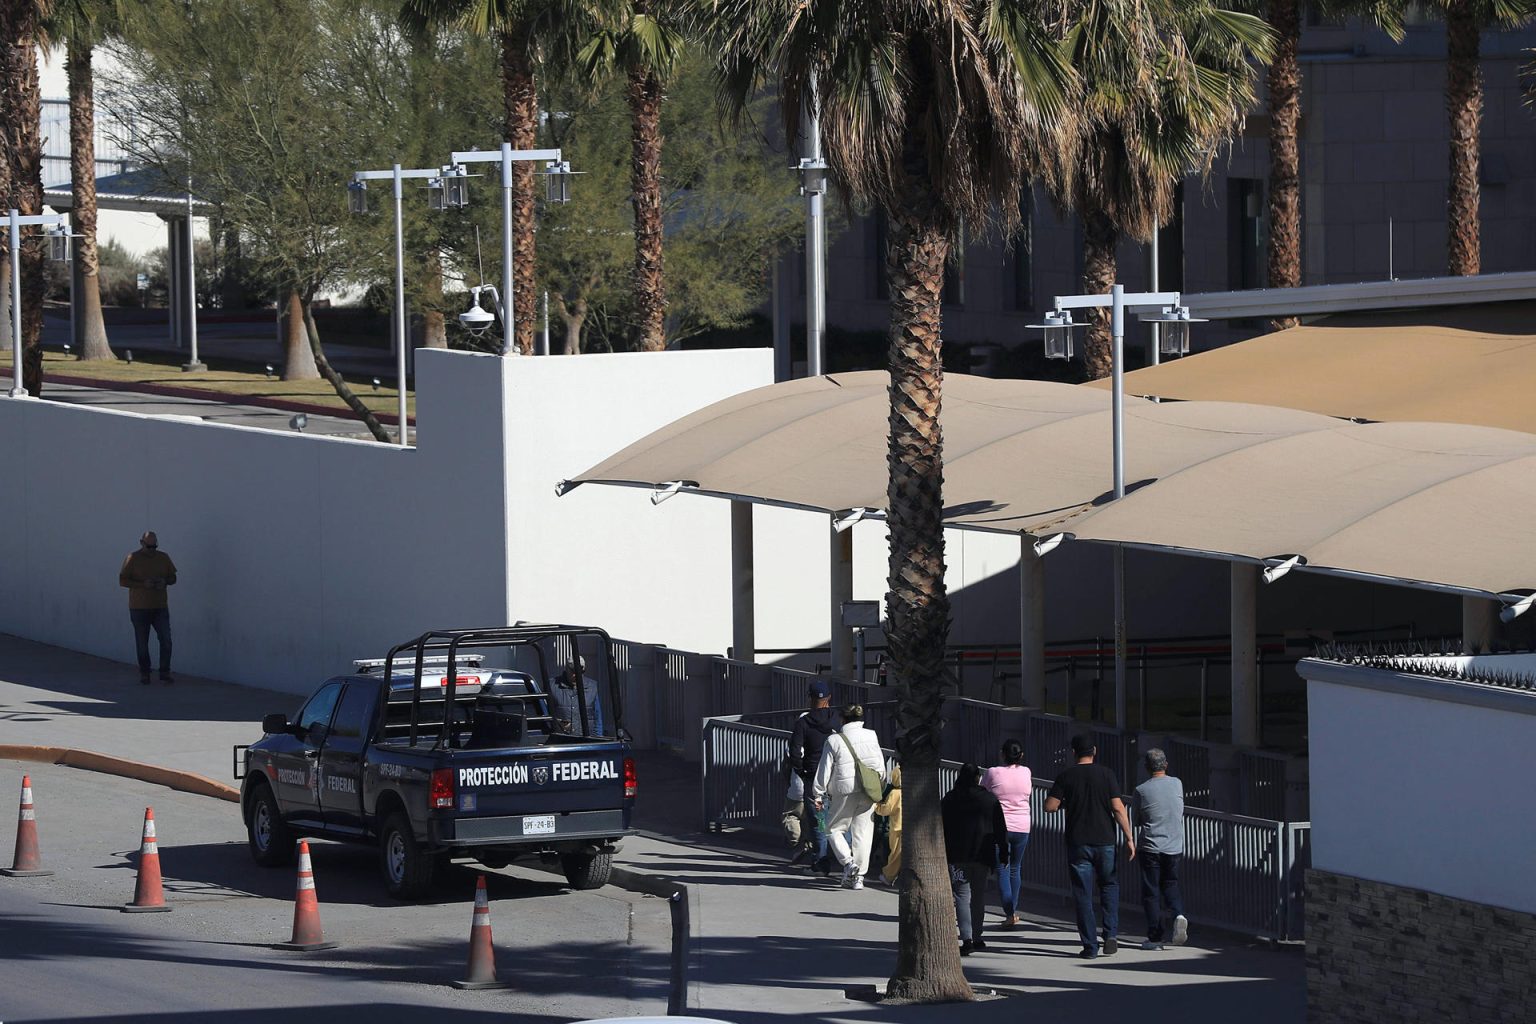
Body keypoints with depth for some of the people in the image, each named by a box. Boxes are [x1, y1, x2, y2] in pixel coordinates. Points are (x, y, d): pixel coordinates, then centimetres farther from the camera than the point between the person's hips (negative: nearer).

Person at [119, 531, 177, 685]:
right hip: (139, 608, -2)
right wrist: (143, 584, -20)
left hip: (160, 607, 2)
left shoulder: (164, 558, 7)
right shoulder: (133, 559, -4)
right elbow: (122, 580, -7)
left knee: (166, 640, -6)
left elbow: (173, 578, 13)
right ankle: (144, 673, 16)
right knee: (142, 643, 4)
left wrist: (164, 581, -11)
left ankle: (165, 673, 2)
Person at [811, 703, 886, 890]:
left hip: (844, 792, -3)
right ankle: (858, 876, 7)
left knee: (834, 829, 11)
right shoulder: (872, 737, 5)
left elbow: (825, 770, -3)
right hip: (868, 792, 3)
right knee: (862, 833, 8)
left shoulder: (834, 741, -5)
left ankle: (848, 862, -12)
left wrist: (818, 794, 5)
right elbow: (881, 767, 9)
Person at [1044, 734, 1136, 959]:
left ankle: (1090, 946, 1)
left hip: (1077, 844, -1)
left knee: (1083, 895, 4)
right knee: (1109, 885, 19)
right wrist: (1129, 838, -2)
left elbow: (1049, 807, -6)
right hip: (1104, 840, 1)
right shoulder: (1105, 774, -3)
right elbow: (1118, 808, -7)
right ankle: (1111, 934, 2)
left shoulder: (1066, 776, -3)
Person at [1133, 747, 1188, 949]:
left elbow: (1138, 820, 0)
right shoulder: (1177, 784, 0)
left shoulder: (1142, 790, -10)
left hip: (1151, 847, -3)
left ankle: (1155, 937, 5)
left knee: (1151, 891, 5)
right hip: (1174, 846, 3)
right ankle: (1178, 914, -9)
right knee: (1170, 884, 19)